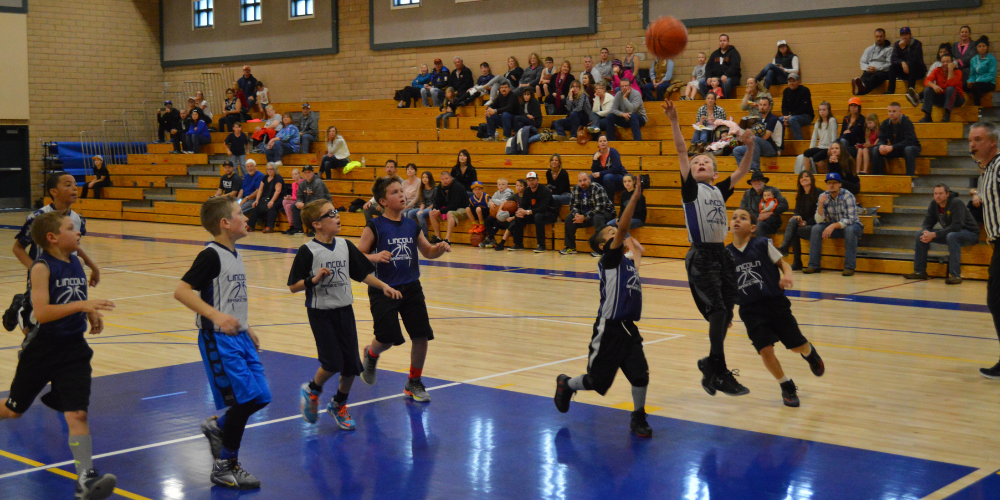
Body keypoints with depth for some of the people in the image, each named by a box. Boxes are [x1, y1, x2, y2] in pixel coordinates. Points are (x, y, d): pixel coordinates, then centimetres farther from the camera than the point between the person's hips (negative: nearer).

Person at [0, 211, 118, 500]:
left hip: (73, 347, 4)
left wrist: (92, 314, 5)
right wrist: (81, 305, -32)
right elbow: (41, 312, -25)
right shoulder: (42, 268, -15)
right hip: (42, 347, -4)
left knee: (77, 414, -8)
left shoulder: (75, 262, 5)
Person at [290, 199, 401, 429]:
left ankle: (338, 405, 28)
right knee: (333, 363, -11)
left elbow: (363, 273, 13)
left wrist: (383, 286, 2)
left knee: (352, 365, 5)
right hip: (320, 313, -5)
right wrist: (314, 279, -24)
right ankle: (312, 390, 20)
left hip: (344, 310, 5)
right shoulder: (307, 251, -11)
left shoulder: (345, 246, 4)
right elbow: (293, 287, -10)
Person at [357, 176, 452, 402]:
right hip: (383, 290, -4)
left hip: (411, 288, 4)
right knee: (387, 338, -8)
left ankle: (414, 383, 19)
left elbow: (427, 252, 19)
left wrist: (440, 248, -3)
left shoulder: (412, 225, 8)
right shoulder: (374, 227, -7)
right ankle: (371, 354, 30)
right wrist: (375, 257, -27)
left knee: (421, 337, -1)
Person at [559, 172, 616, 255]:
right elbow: (572, 205, 4)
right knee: (569, 218, -10)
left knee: (597, 218, -37)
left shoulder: (597, 188, -21)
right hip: (585, 215, 6)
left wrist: (584, 217, -29)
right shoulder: (576, 189, -1)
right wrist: (576, 214, -20)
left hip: (604, 212, -6)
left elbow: (600, 207, -28)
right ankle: (570, 248, -4)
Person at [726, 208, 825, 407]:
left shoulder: (762, 244, -6)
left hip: (775, 302, -1)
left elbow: (783, 263, 1)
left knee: (798, 346, 5)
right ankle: (787, 387, 14)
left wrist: (787, 276, -21)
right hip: (750, 309, 1)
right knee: (765, 350, -11)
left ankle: (809, 353, 44)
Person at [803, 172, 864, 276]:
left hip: (853, 225, -4)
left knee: (850, 230, -37)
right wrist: (820, 204, -27)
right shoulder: (823, 197, -7)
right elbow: (819, 221, -12)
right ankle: (814, 265, -16)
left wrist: (833, 226, -39)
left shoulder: (847, 196, -19)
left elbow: (851, 219, -26)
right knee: (816, 228, -19)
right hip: (834, 226, 4)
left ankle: (849, 267, -33)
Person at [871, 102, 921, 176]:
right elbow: (881, 139, -3)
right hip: (895, 150, 5)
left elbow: (909, 141, -29)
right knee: (875, 150, -16)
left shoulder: (907, 122, -19)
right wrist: (881, 145, -30)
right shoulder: (885, 123, -3)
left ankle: (910, 177, -36)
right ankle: (878, 176, -9)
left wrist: (892, 147, -37)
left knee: (908, 149, -40)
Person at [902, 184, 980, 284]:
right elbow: (927, 222, 0)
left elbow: (956, 226, -32)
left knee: (951, 236, -40)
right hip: (948, 232, 7)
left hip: (970, 233, -7)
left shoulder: (956, 203, -24)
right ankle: (919, 272, -1)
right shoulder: (934, 204, -3)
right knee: (920, 234, -5)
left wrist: (934, 235, -35)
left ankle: (955, 275, -37)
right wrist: (926, 232, -25)